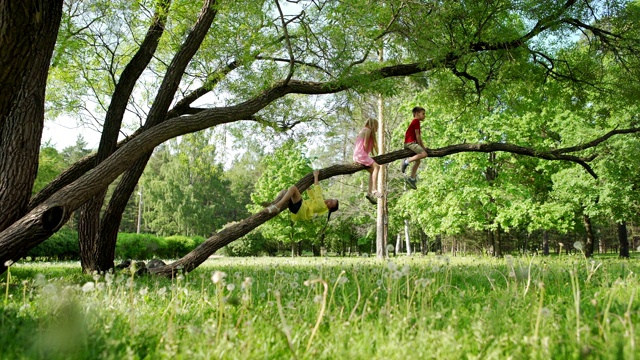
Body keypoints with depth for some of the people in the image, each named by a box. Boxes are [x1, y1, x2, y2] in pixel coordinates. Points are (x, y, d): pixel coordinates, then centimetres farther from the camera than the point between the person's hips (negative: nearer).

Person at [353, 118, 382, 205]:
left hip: (356, 156, 10)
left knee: (372, 171, 13)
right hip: (361, 154, -10)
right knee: (376, 166, -21)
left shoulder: (363, 130, 26)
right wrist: (366, 155, -7)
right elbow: (365, 144, -11)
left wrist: (367, 157, 14)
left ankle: (369, 193, 6)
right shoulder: (368, 130, -3)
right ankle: (374, 190, -33)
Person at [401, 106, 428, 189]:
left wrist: (423, 147, 18)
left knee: (417, 161, 13)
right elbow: (417, 135, -10)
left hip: (411, 143, 11)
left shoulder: (415, 122, 25)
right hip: (410, 142, -11)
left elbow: (419, 136, 23)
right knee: (424, 154, -25)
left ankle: (411, 178, 14)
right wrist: (420, 146, -4)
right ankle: (406, 161, -27)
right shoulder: (416, 121, -7)